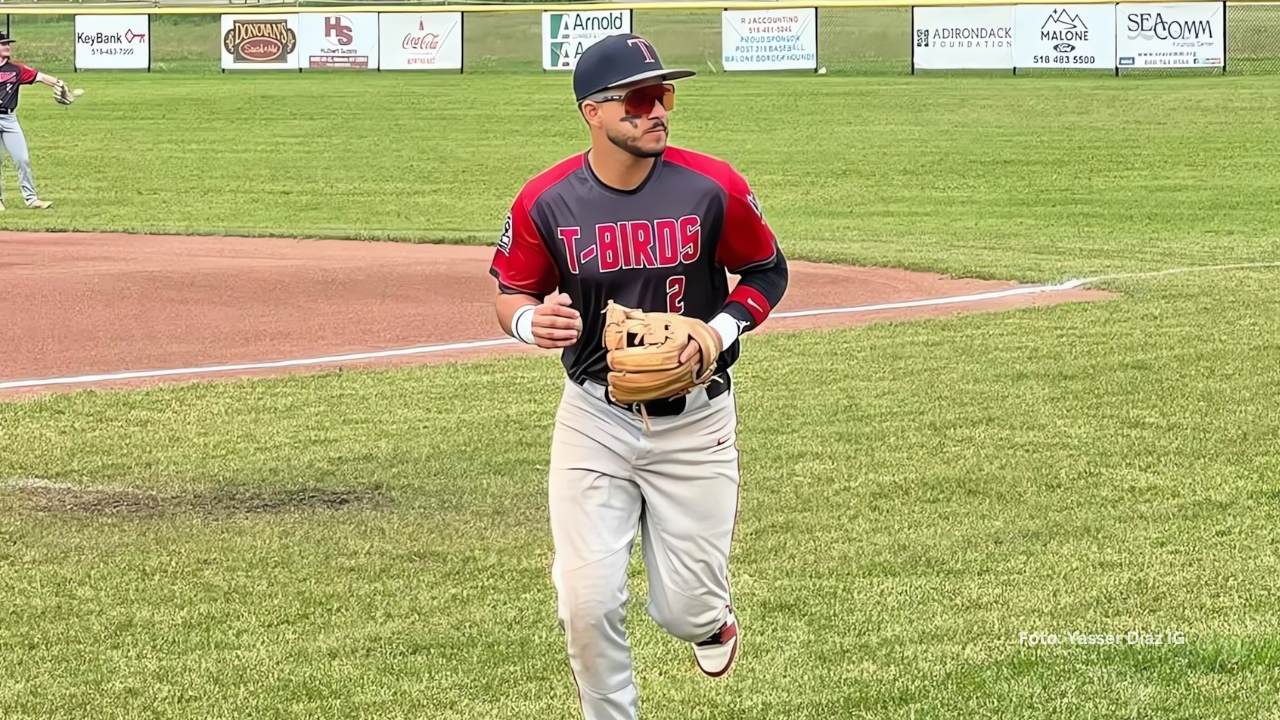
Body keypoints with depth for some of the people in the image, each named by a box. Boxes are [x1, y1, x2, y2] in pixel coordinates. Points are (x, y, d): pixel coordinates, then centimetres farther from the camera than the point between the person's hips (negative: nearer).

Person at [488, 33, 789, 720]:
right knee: (587, 604, -7)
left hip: (695, 423, 0)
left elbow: (766, 272, 4)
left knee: (684, 608, 3)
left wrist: (719, 332, -14)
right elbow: (511, 293, 4)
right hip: (593, 420, 0)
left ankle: (711, 617, 42)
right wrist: (531, 320, -20)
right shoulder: (545, 201, -10)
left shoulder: (712, 187, -11)